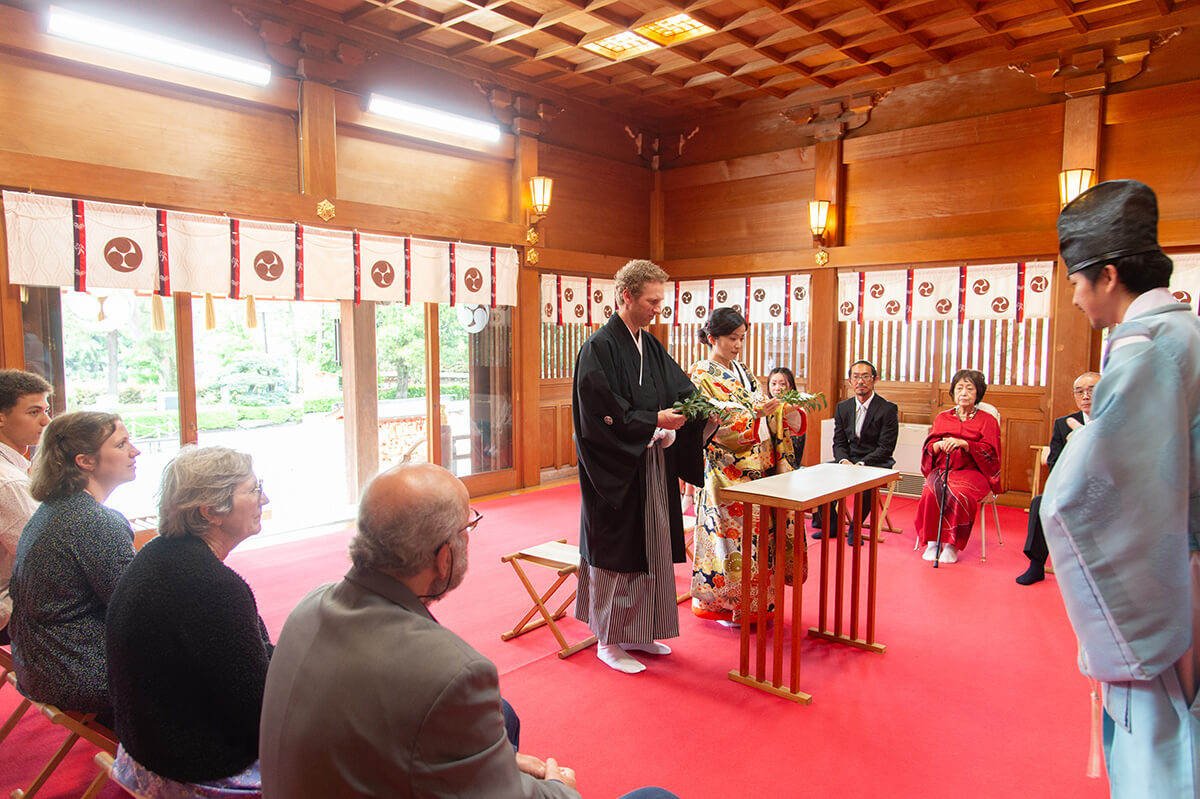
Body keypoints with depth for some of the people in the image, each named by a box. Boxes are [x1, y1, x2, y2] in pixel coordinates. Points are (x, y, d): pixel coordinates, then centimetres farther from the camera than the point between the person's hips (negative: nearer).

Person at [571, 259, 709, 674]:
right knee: (617, 550, 1)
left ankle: (638, 632, 28)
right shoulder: (599, 347, -14)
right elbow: (603, 412, -19)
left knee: (649, 547, 14)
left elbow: (682, 388, 11)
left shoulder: (652, 347, 11)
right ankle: (609, 640, 17)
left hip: (651, 468, 8)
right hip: (617, 472, -8)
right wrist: (654, 422, -21)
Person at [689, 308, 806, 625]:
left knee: (759, 532, 9)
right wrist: (756, 413, -28)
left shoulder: (741, 372, 15)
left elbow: (769, 418, 15)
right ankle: (722, 603, 13)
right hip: (727, 471, -7)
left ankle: (752, 604, 21)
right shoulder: (702, 376, -8)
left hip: (757, 468, 7)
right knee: (732, 534, -3)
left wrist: (789, 411, -5)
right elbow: (717, 425, -18)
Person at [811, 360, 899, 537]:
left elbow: (886, 447, -12)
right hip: (849, 459, 5)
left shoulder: (889, 409, -6)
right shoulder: (842, 407, 9)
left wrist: (861, 464, -24)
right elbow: (839, 442, 7)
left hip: (877, 463, -5)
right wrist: (844, 461, -15)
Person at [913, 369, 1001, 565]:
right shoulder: (942, 418, 19)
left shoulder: (987, 420, 10)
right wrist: (940, 445, -13)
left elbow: (990, 452, -3)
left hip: (972, 472, -2)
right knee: (930, 492, -31)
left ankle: (953, 545, -22)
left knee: (960, 494, -34)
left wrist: (964, 443, -18)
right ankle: (932, 541, -21)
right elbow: (928, 447, 10)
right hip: (942, 470, 2)